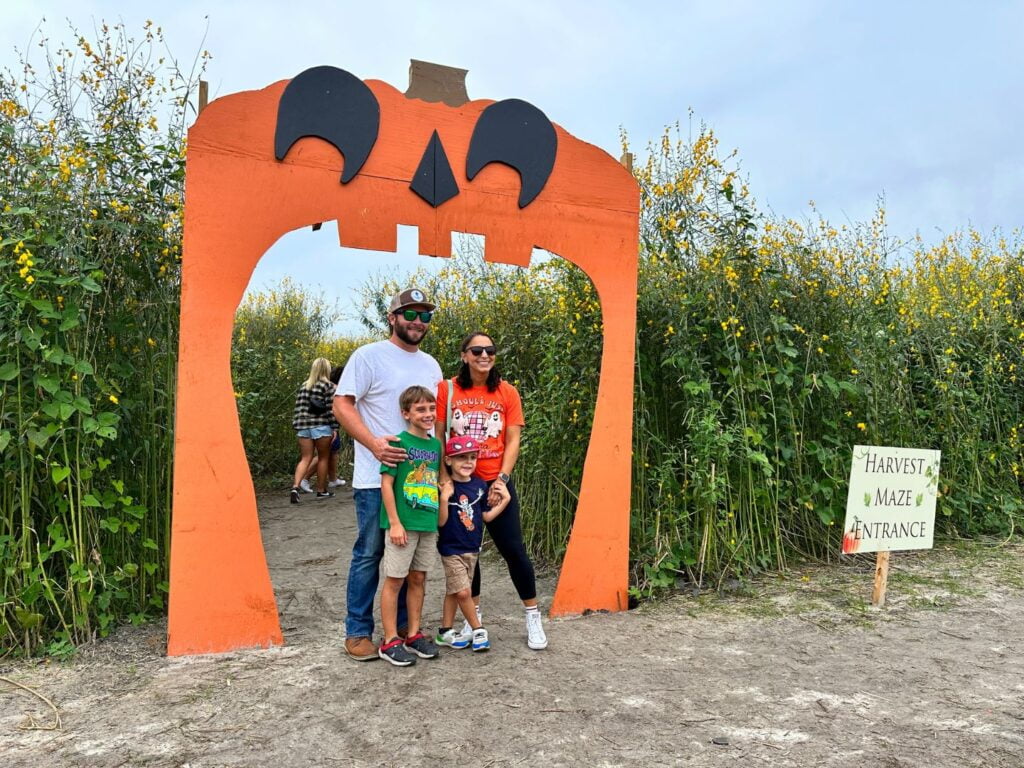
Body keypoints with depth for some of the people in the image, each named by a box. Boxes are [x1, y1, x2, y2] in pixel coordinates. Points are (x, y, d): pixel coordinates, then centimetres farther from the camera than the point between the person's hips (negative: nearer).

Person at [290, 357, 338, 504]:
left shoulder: (304, 386, 12)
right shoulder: (329, 385, -2)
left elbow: (298, 408, 11)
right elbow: (331, 409, -7)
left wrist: (297, 427, 17)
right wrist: (334, 428, -4)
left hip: (303, 427, 4)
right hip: (321, 427, -4)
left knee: (305, 459, 6)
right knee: (323, 458, 9)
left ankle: (295, 486, -13)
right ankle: (321, 490, 17)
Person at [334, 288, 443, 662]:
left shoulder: (431, 365, 15)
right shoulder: (369, 356, -5)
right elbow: (341, 404, -11)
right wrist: (374, 443, -23)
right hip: (377, 477, -6)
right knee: (369, 553, 1)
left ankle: (402, 626, 26)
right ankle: (358, 632, 15)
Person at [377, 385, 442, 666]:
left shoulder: (436, 444, 8)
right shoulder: (399, 442, -11)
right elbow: (386, 484, -12)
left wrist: (439, 519, 13)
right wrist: (395, 523, -15)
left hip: (429, 524, 6)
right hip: (403, 523, -6)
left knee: (418, 578, 13)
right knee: (394, 580, 2)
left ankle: (413, 635, 24)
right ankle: (390, 642, 11)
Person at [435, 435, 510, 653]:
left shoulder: (480, 485, 1)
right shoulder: (446, 488, -16)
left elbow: (486, 516, 7)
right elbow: (441, 522, -18)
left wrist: (505, 500, -2)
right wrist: (444, 498, -30)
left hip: (472, 548, 6)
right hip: (451, 549, -6)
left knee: (453, 592, 15)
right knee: (464, 592, -7)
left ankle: (445, 632, 27)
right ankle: (478, 630, 10)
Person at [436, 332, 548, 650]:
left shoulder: (507, 392, -1)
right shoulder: (447, 390, -2)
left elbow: (512, 441, -1)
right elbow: (438, 437, -1)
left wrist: (502, 479, -12)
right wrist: (445, 479, -8)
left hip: (496, 482, 0)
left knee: (513, 548, 2)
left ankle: (533, 616, 17)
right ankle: (473, 615, 29)